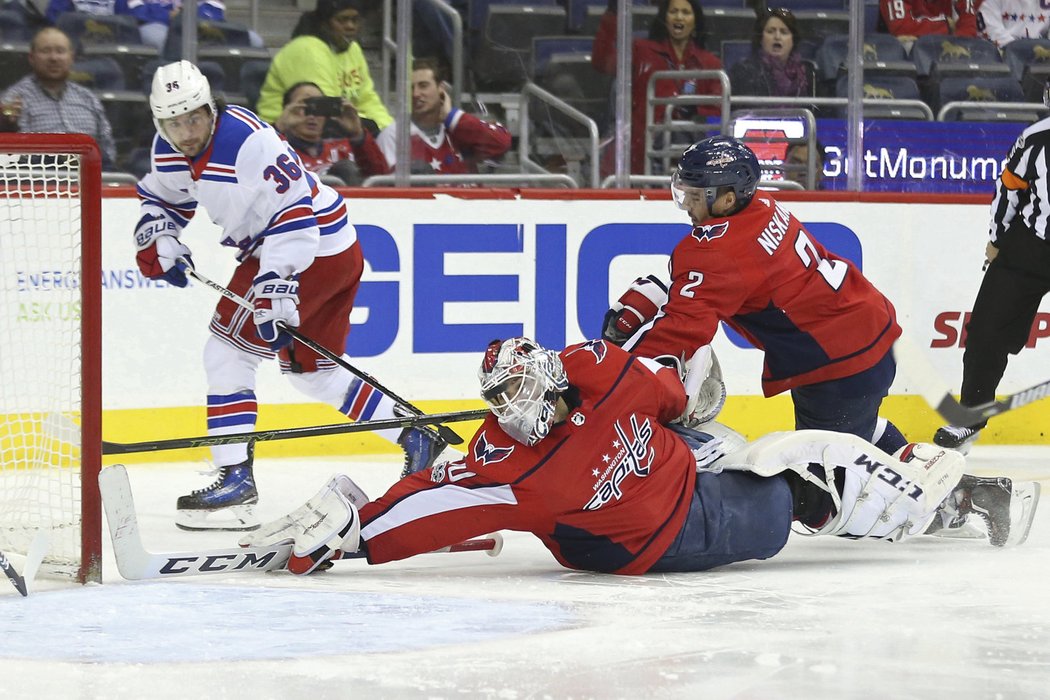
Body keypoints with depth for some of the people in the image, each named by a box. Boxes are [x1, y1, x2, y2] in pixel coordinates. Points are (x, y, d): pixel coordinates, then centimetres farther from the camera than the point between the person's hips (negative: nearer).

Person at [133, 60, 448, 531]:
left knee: (227, 351, -12)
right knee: (311, 371, 18)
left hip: (316, 250, -10)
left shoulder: (248, 141, -26)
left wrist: (276, 289, -33)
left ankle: (235, 478, -12)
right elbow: (160, 198, 19)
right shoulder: (170, 149, 1)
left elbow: (293, 215, -29)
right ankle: (417, 438, 25)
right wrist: (157, 241, -1)